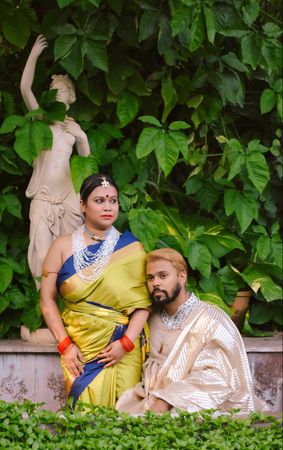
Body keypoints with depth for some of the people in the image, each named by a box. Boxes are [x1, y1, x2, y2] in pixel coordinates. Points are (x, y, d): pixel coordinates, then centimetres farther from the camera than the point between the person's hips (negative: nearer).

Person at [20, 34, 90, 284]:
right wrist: (34, 55, -9)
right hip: (43, 195, -3)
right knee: (42, 253, -12)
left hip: (68, 195, 3)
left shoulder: (74, 127, 15)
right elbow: (25, 88, -6)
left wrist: (82, 138, 3)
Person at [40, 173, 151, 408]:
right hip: (79, 346, 0)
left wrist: (126, 343, -13)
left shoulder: (132, 249, 5)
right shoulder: (64, 246, 7)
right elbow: (47, 299, 3)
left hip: (123, 347, 0)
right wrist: (65, 344, -7)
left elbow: (143, 302, 0)